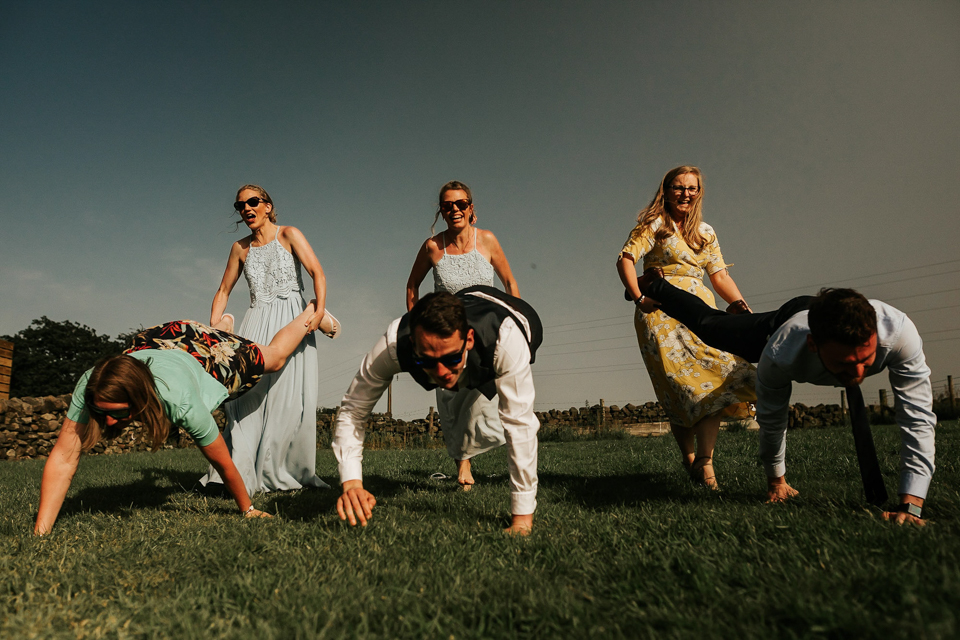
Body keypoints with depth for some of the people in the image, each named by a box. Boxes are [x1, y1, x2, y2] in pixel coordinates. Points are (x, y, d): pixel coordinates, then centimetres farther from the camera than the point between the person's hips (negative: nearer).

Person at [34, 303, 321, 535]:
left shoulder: (182, 404, -49)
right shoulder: (88, 388, -41)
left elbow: (224, 464, -35)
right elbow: (63, 459, -36)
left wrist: (248, 510, -21)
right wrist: (40, 530, -41)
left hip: (205, 352, -3)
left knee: (273, 357, 24)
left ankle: (311, 311, 50)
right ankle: (223, 323, 71)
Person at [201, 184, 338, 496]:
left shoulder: (288, 234, 4)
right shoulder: (240, 248, 15)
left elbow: (318, 273, -9)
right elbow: (223, 291, 21)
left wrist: (320, 310, -26)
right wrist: (213, 329, 7)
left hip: (292, 321, -3)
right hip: (257, 322, 3)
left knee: (290, 394, -7)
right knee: (247, 390, -11)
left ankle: (287, 472, 2)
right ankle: (242, 472, -9)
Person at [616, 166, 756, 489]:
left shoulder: (706, 232, 21)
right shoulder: (654, 225, 4)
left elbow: (719, 274, 16)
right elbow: (625, 259, -8)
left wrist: (739, 303, -1)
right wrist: (638, 298, -19)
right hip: (662, 312, -4)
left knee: (714, 377, -15)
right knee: (681, 385, -8)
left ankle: (704, 462, -17)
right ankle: (689, 456, 8)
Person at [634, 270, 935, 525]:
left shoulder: (898, 331, -50)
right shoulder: (780, 355, -48)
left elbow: (918, 417, -43)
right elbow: (772, 421, -28)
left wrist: (911, 504, -48)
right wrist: (776, 480, -13)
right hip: (783, 319, -1)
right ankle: (655, 286, 46)